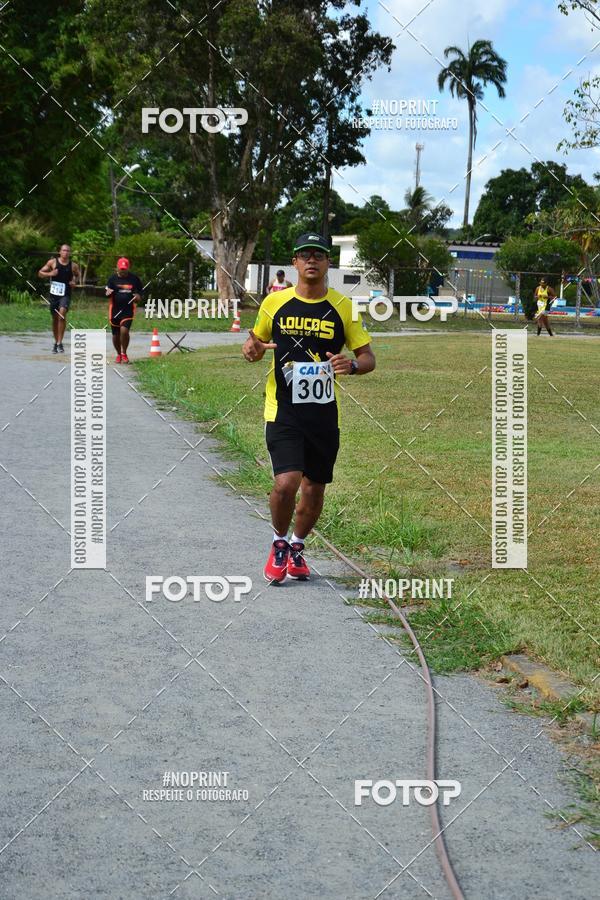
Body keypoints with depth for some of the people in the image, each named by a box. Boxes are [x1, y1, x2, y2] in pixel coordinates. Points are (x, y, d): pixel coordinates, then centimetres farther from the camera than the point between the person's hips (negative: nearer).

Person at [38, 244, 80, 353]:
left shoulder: (73, 266, 3)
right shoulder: (52, 262, 1)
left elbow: (78, 276, 20)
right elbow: (40, 273, 6)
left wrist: (74, 282, -1)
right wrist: (49, 274, -13)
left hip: (65, 294, -2)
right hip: (54, 293, 2)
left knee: (62, 313, -23)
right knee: (55, 318, 10)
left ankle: (60, 343, -21)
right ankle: (56, 342, 28)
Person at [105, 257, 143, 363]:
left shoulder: (134, 278, 4)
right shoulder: (113, 279, 4)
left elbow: (141, 291, 15)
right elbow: (107, 294, 5)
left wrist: (138, 297, -8)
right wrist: (108, 293, -19)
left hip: (128, 310, -2)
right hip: (115, 310, 2)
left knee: (124, 330, -20)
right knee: (116, 334, 8)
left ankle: (124, 353, -1)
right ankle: (119, 354, 31)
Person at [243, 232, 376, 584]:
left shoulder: (344, 307, 1)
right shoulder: (274, 302, 2)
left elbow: (369, 358, 4)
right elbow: (258, 343, 17)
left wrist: (352, 364, -19)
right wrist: (253, 350, -8)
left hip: (325, 414, 2)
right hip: (283, 411, -2)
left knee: (314, 489, 10)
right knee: (286, 482, -17)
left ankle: (297, 547, 36)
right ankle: (279, 545, 11)